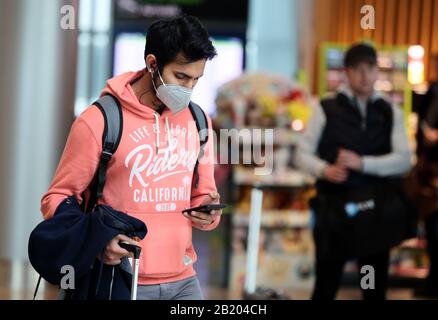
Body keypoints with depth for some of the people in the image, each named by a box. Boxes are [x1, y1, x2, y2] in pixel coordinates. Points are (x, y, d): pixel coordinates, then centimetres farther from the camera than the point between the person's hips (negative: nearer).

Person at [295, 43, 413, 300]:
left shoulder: (391, 113, 6)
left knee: (376, 287, 9)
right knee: (326, 284, 3)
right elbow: (303, 154, 0)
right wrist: (325, 170, -20)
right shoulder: (327, 110, 1)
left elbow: (404, 160, -5)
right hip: (334, 208, -2)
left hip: (375, 210, 2)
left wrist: (362, 163, -19)